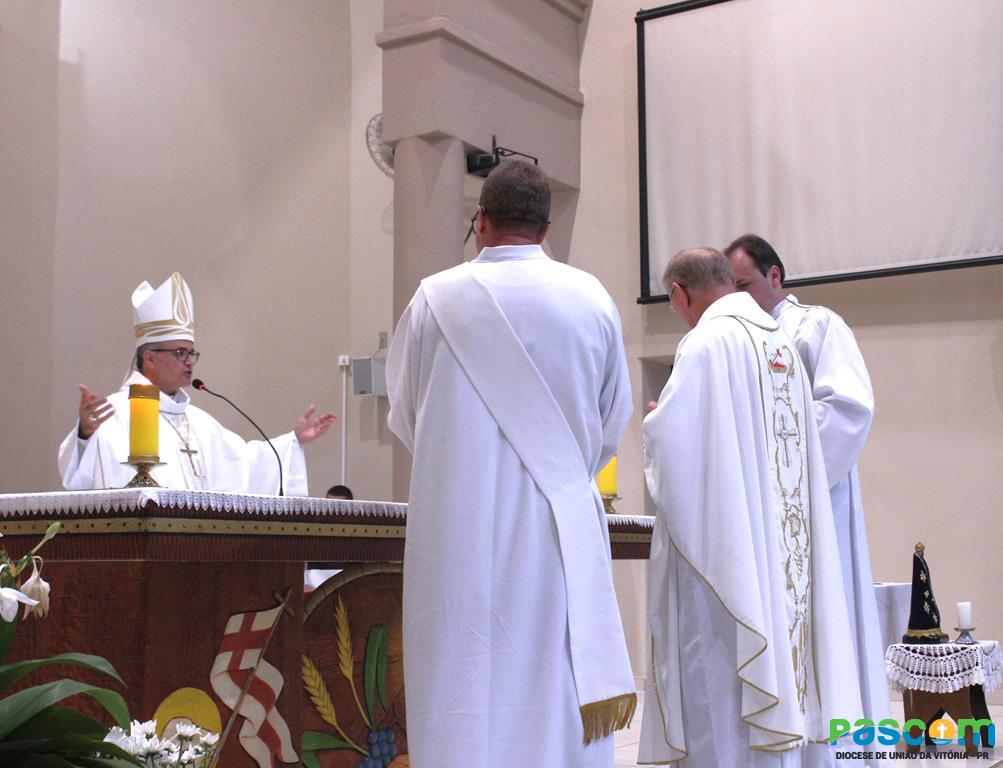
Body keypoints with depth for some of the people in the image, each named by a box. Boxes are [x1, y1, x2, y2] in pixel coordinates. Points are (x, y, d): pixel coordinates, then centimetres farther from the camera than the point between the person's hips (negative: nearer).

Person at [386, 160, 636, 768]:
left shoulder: (436, 300, -1)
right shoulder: (593, 301, 2)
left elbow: (404, 416, 12)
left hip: (460, 535, -1)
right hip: (561, 530, 1)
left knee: (463, 707, 3)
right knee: (559, 708, 5)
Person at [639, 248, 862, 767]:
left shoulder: (707, 341, -11)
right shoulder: (781, 342, 12)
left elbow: (671, 439, -17)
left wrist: (655, 418, 5)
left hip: (721, 539, -8)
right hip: (783, 544, 8)